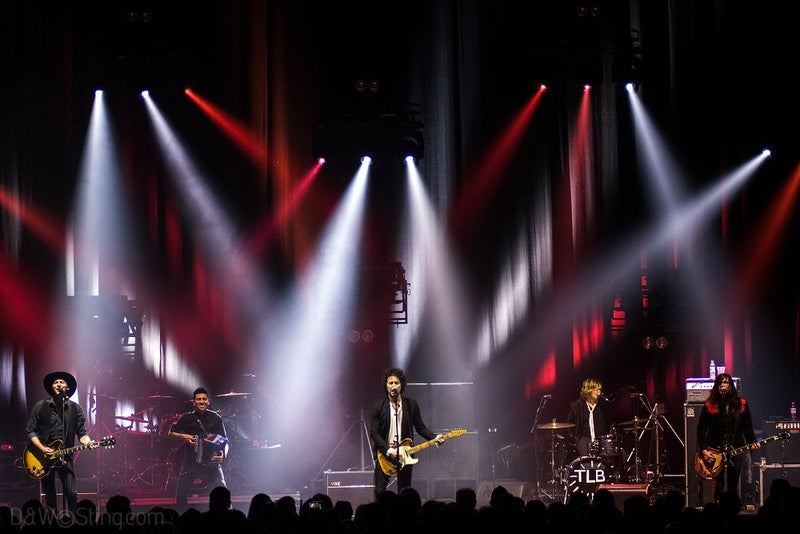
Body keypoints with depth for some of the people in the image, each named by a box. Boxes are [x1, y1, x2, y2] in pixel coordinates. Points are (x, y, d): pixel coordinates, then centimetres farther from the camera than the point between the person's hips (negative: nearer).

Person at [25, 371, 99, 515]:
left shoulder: (75, 409, 4)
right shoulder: (40, 407, 2)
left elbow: (81, 433, 4)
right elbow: (30, 430, 2)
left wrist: (88, 442, -18)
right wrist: (42, 449, -11)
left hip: (65, 457, 0)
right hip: (44, 457, 0)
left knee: (71, 494, -13)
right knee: (49, 497, 5)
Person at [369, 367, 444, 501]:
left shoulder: (411, 404, 4)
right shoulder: (378, 406, -2)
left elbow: (420, 427, 9)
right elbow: (374, 433, -5)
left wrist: (435, 438, -8)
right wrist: (388, 450, -15)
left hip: (405, 454, 2)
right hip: (384, 454, -2)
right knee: (380, 491, -5)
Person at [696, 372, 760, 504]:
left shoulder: (741, 404, 8)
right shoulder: (709, 405, 2)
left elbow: (747, 427, 10)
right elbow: (701, 429, 2)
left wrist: (752, 443, -5)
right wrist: (703, 450, -6)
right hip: (715, 452, -1)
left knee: (733, 487, 2)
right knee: (718, 486, -5)